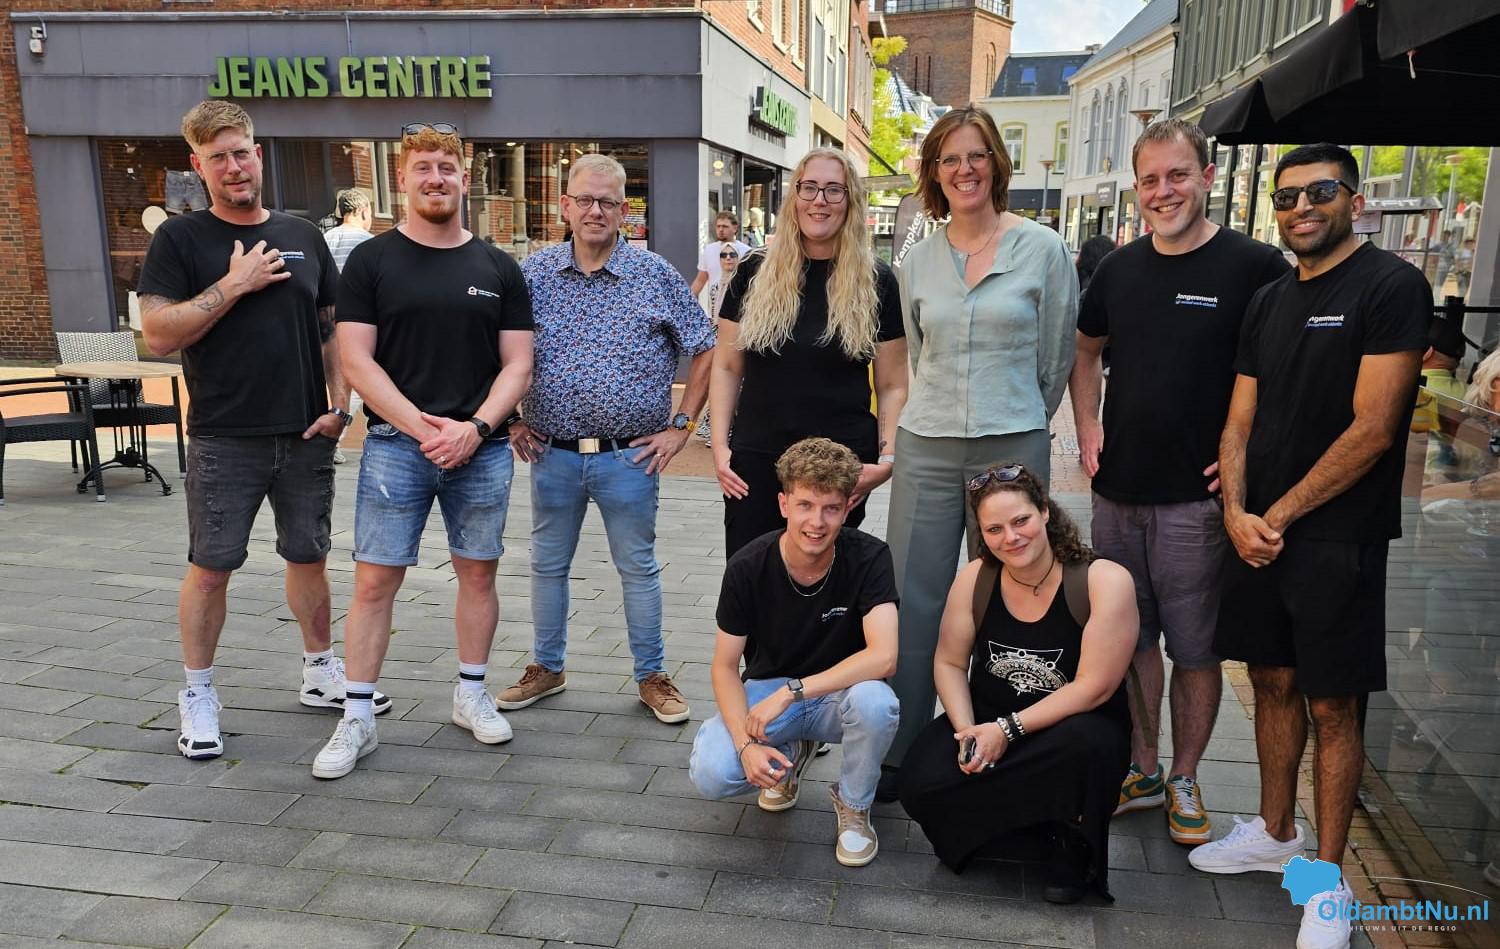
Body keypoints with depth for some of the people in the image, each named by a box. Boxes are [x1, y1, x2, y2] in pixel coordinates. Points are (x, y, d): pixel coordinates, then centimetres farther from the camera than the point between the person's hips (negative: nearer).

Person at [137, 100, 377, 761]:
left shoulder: (303, 236, 10)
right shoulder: (180, 239, -1)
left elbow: (331, 330, 14)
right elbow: (159, 335, -10)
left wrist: (339, 403, 2)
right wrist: (234, 284, -15)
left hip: (306, 434, 3)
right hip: (224, 438, -3)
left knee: (308, 557, 13)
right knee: (211, 566, 3)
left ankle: (320, 671, 28)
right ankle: (198, 694, 19)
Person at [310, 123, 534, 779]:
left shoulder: (498, 269, 8)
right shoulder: (371, 261, 3)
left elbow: (517, 365, 4)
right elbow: (357, 361, -4)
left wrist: (475, 426, -11)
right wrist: (421, 427, -14)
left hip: (481, 448, 2)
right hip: (396, 446, -2)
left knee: (478, 573, 10)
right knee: (374, 579, -1)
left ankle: (471, 695, 27)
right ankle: (357, 720, 11)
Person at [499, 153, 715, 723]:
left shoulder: (656, 276, -4)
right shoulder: (533, 274, 1)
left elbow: (705, 351, 2)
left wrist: (680, 427, -2)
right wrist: (510, 421, 5)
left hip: (630, 457, -2)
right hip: (551, 454, 2)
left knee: (639, 568, 9)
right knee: (548, 564, 15)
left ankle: (651, 676, 24)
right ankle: (547, 667, 33)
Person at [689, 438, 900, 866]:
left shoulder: (869, 558, -20)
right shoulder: (747, 567, -16)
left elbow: (883, 657, -30)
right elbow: (725, 667, -9)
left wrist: (791, 692, -33)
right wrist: (745, 744, -25)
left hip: (839, 693, -1)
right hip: (765, 689, 1)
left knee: (875, 702, -36)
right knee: (711, 773, -25)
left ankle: (853, 805, -3)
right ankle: (791, 755, 11)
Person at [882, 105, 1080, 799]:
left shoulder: (1042, 249, -1)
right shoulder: (918, 261, 8)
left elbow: (1056, 359, 5)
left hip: (1013, 447, -2)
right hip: (927, 450, 2)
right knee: (911, 602, 3)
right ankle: (898, 754, 15)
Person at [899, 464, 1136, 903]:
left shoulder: (1106, 582, -17)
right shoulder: (975, 577, -5)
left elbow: (1094, 688, -19)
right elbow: (949, 662, 1)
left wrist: (1008, 729, -22)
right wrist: (968, 731, -16)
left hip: (1074, 728, -3)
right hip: (986, 720, 3)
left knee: (1084, 742, -39)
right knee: (921, 783, -23)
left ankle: (1071, 844, -6)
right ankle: (1036, 817, 3)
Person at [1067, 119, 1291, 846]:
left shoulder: (1253, 266, -8)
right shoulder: (1119, 268, 8)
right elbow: (1085, 351, 21)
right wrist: (1087, 427, 8)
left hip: (1198, 498, -5)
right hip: (1118, 490, 5)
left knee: (1194, 647, 7)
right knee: (1131, 637, 14)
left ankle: (1184, 780, 25)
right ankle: (1141, 770, 30)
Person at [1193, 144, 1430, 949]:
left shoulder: (1392, 287, -8)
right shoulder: (1267, 304, 11)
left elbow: (1373, 429, -15)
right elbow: (1239, 425, 10)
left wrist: (1282, 515, -12)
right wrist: (1237, 512, -7)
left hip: (1338, 536, -6)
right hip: (1257, 530, 6)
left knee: (1331, 705, 1)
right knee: (1274, 683, 14)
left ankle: (1326, 881, 14)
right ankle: (1275, 833, 30)